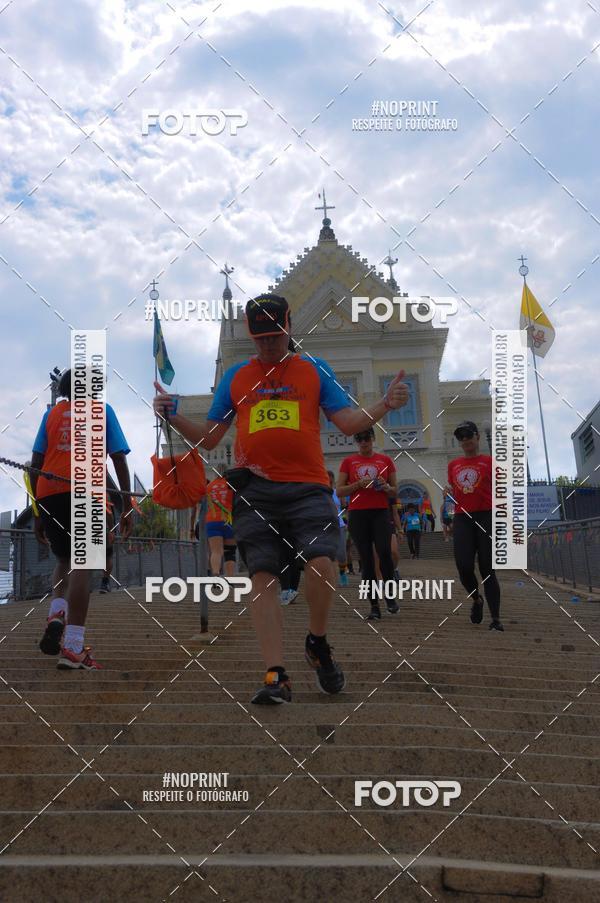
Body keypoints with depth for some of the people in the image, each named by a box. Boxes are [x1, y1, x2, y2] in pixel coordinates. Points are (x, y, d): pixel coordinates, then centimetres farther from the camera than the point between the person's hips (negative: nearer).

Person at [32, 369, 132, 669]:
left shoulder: (51, 413, 20)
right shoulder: (102, 410, 15)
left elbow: (36, 463, 13)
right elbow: (119, 458, 5)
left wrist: (38, 511, 16)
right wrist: (127, 505, 5)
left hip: (49, 493, 3)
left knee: (65, 560, 21)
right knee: (82, 564, -6)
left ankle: (56, 614, -5)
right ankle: (73, 647, -14)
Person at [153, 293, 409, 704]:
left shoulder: (314, 369, 13)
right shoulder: (235, 377, 17)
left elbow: (348, 422, 6)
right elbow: (209, 438, 18)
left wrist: (385, 405, -10)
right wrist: (174, 416, 2)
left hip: (307, 486, -2)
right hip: (255, 489, 2)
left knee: (320, 564, -18)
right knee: (263, 577, -5)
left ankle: (318, 643, 10)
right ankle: (277, 676, -1)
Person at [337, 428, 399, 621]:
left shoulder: (385, 460, 10)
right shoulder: (348, 462, 9)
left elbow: (394, 492, 14)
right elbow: (339, 491, 4)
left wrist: (386, 487, -9)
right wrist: (359, 484, -11)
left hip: (381, 513, 0)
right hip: (358, 514, 0)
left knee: (384, 552, -19)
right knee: (366, 560, 0)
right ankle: (374, 607, 6)